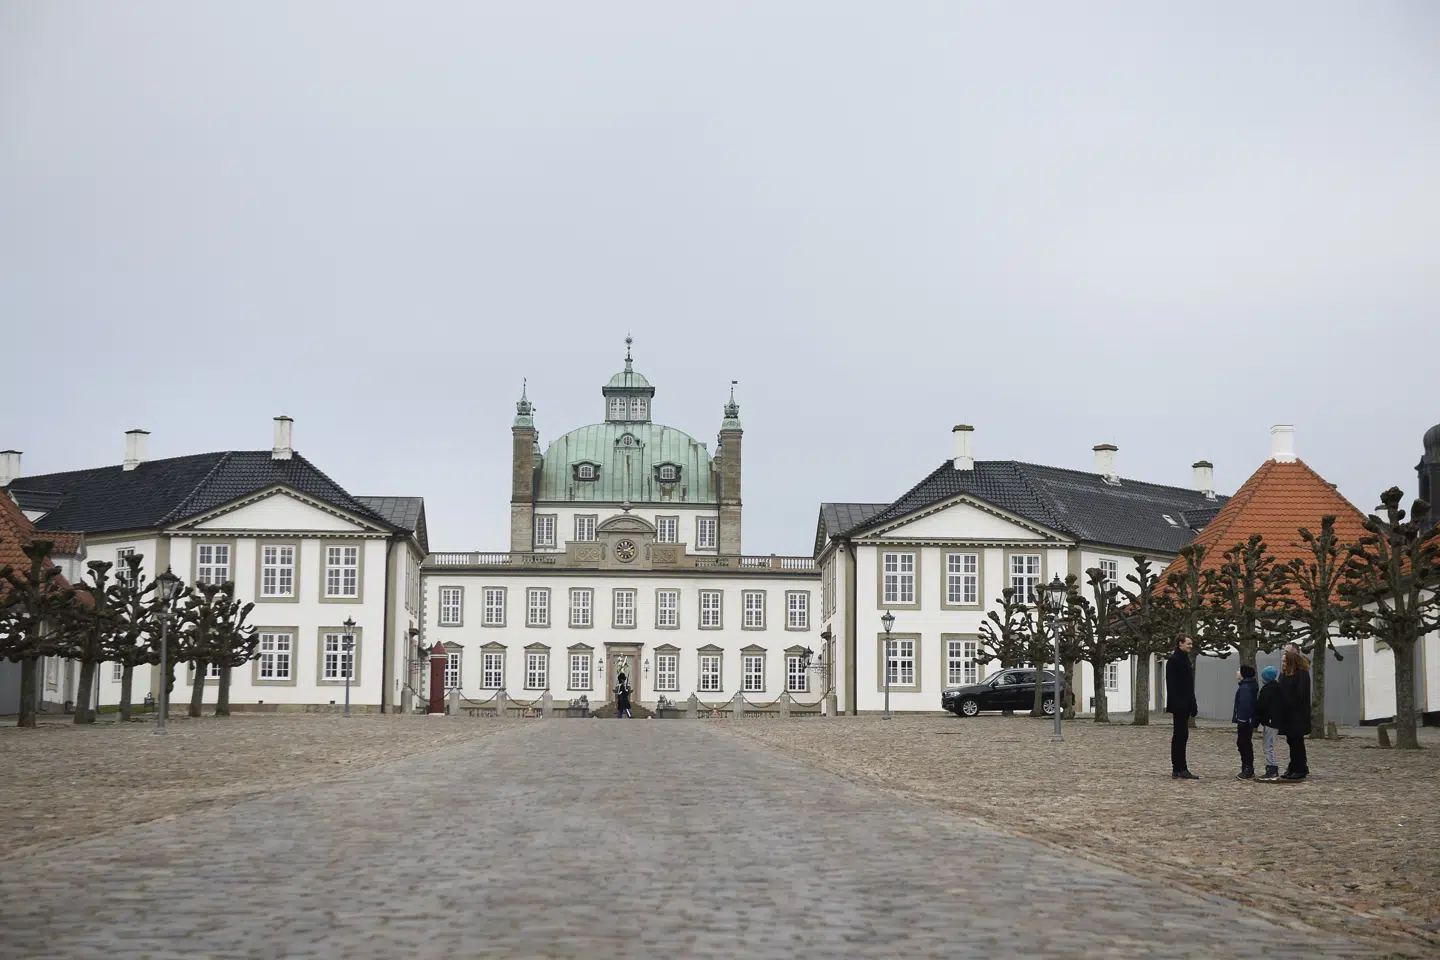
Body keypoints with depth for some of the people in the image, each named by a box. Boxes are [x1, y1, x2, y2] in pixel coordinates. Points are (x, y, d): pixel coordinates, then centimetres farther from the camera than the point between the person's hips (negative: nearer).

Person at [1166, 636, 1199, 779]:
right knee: (1181, 735, -9)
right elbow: (1171, 684, -18)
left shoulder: (1185, 659, 17)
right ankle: (1180, 769, -7)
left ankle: (1178, 769, 14)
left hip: (1184, 705, 10)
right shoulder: (1174, 660, -11)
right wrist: (1175, 703, -23)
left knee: (1181, 735, 10)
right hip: (1179, 705, -10)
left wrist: (1192, 704, 17)